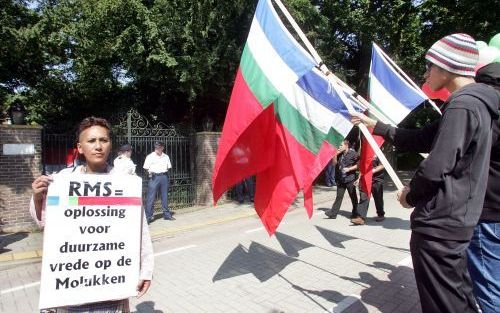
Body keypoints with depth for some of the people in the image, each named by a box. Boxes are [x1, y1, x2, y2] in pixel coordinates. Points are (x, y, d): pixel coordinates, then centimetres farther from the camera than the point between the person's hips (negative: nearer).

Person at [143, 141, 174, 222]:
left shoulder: (166, 157, 13)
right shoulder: (150, 156, 2)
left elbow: (169, 167, 18)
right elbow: (146, 167, 3)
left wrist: (166, 170, 4)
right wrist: (150, 171, -11)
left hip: (164, 177, 4)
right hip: (154, 177, -3)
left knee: (165, 196, 11)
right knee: (151, 197, -6)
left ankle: (167, 214, 21)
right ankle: (148, 216, 0)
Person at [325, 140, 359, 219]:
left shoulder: (353, 153, -9)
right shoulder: (339, 154, 7)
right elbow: (334, 163, 7)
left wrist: (349, 169, -16)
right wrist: (335, 155, -6)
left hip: (350, 179, -5)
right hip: (340, 179, 5)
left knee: (353, 197, 8)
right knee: (339, 196, 9)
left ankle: (355, 213, 22)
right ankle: (333, 213, 11)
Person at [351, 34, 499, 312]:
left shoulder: (462, 106, -18)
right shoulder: (475, 103, 13)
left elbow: (436, 168, -24)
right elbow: (422, 140, 14)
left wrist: (410, 196, -5)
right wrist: (376, 126, 14)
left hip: (439, 223, -10)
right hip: (458, 220, 10)